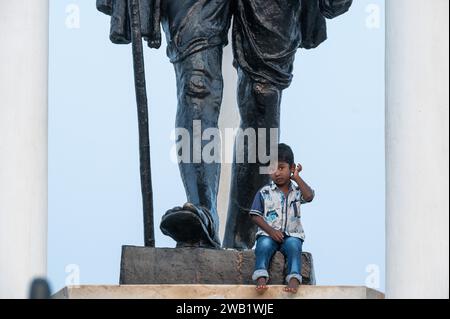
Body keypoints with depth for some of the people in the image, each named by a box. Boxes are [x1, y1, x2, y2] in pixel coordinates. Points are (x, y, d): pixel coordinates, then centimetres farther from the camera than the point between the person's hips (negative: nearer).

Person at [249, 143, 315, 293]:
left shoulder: (297, 190, 11)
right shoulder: (264, 192, 7)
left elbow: (309, 196, -12)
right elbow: (256, 215, 3)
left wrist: (296, 177, -4)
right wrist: (271, 231, -11)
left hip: (291, 234, 0)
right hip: (268, 233, 0)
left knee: (293, 246, -33)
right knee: (264, 245, -33)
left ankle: (294, 279, -45)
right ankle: (261, 278, -44)